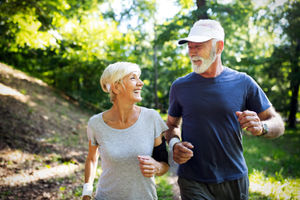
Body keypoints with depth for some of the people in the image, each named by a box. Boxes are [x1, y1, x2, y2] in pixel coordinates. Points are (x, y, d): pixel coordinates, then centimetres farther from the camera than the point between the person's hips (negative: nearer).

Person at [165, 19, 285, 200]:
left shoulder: (243, 83, -3)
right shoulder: (180, 86, 1)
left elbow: (278, 124, 1)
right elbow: (172, 125, 13)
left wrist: (260, 127, -22)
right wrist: (174, 144, -9)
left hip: (234, 179, 1)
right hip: (193, 182, 0)